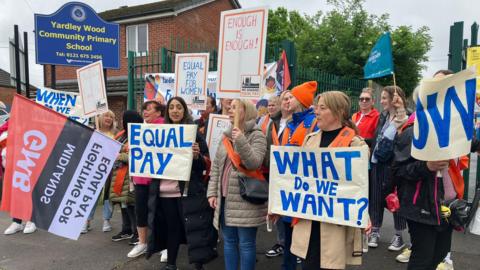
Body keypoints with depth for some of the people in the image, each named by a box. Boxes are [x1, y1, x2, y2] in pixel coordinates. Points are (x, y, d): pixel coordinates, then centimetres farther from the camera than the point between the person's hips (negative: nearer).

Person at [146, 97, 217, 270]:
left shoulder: (194, 132, -1)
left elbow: (206, 164, -4)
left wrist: (197, 155, -23)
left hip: (187, 190, -4)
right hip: (164, 190, 4)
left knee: (193, 227, -2)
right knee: (171, 228, 14)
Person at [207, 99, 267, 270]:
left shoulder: (256, 136, -5)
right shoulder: (226, 136, 12)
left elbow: (254, 163, -19)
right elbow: (216, 167, 13)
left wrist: (241, 141, -28)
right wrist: (212, 192, 6)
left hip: (245, 201, -6)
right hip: (225, 199, 6)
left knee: (246, 243, 3)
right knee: (229, 241, 16)